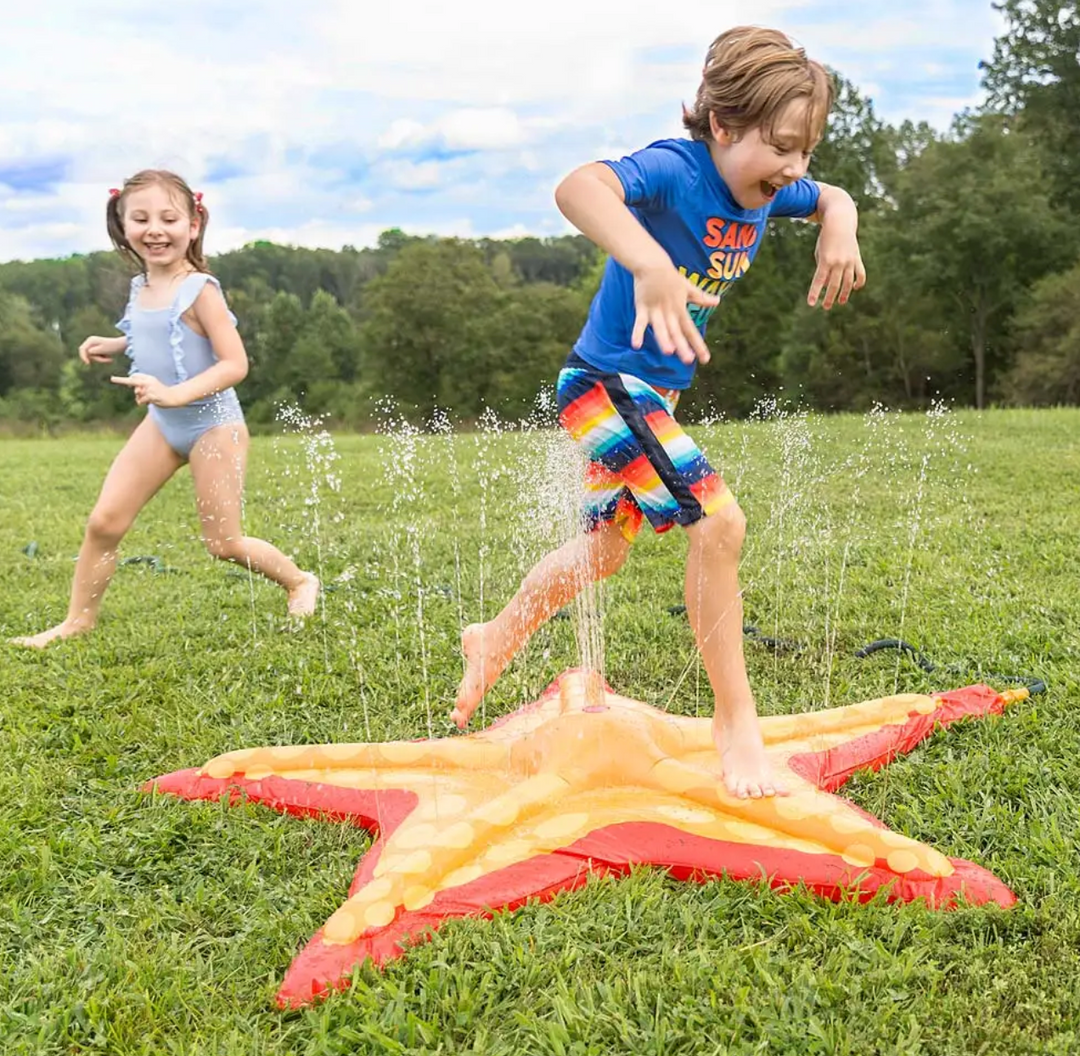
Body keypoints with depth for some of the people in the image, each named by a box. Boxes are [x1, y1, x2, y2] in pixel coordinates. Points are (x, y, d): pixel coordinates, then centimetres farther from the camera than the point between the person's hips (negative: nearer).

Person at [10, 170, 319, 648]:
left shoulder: (199, 290, -19)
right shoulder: (140, 288, 4)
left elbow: (235, 363, -24)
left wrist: (174, 393, -35)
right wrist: (114, 345, 11)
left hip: (214, 425, -6)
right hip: (161, 425, 6)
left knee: (223, 544, 0)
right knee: (104, 521, -2)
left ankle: (300, 581, 25)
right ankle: (78, 621, 13)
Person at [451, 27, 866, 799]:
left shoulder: (766, 188, -1)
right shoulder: (675, 169, -25)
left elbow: (834, 198, 20)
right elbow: (578, 187, -45)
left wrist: (840, 229, -5)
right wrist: (649, 263, -63)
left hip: (654, 395, 9)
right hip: (608, 383, -9)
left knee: (607, 545, 21)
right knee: (717, 523, -19)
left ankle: (494, 640, 43)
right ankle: (736, 722, -4)